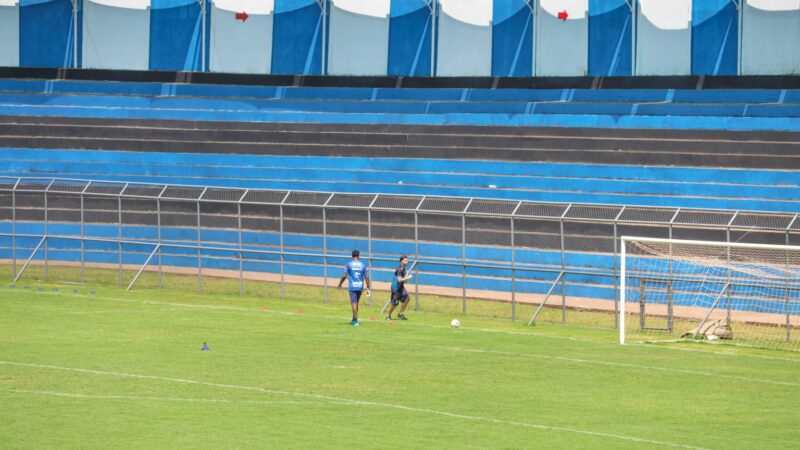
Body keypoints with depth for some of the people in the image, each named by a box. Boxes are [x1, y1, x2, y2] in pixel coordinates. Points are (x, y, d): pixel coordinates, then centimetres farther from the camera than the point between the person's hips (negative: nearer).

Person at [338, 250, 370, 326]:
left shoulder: (348, 264, -4)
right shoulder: (363, 265, 5)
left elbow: (344, 276, -8)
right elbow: (367, 277, 2)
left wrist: (340, 284, 7)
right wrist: (368, 288, 6)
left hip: (352, 287, -4)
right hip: (360, 287, 4)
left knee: (354, 303, -4)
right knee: (356, 303, 18)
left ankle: (356, 321, -13)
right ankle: (354, 320, 28)